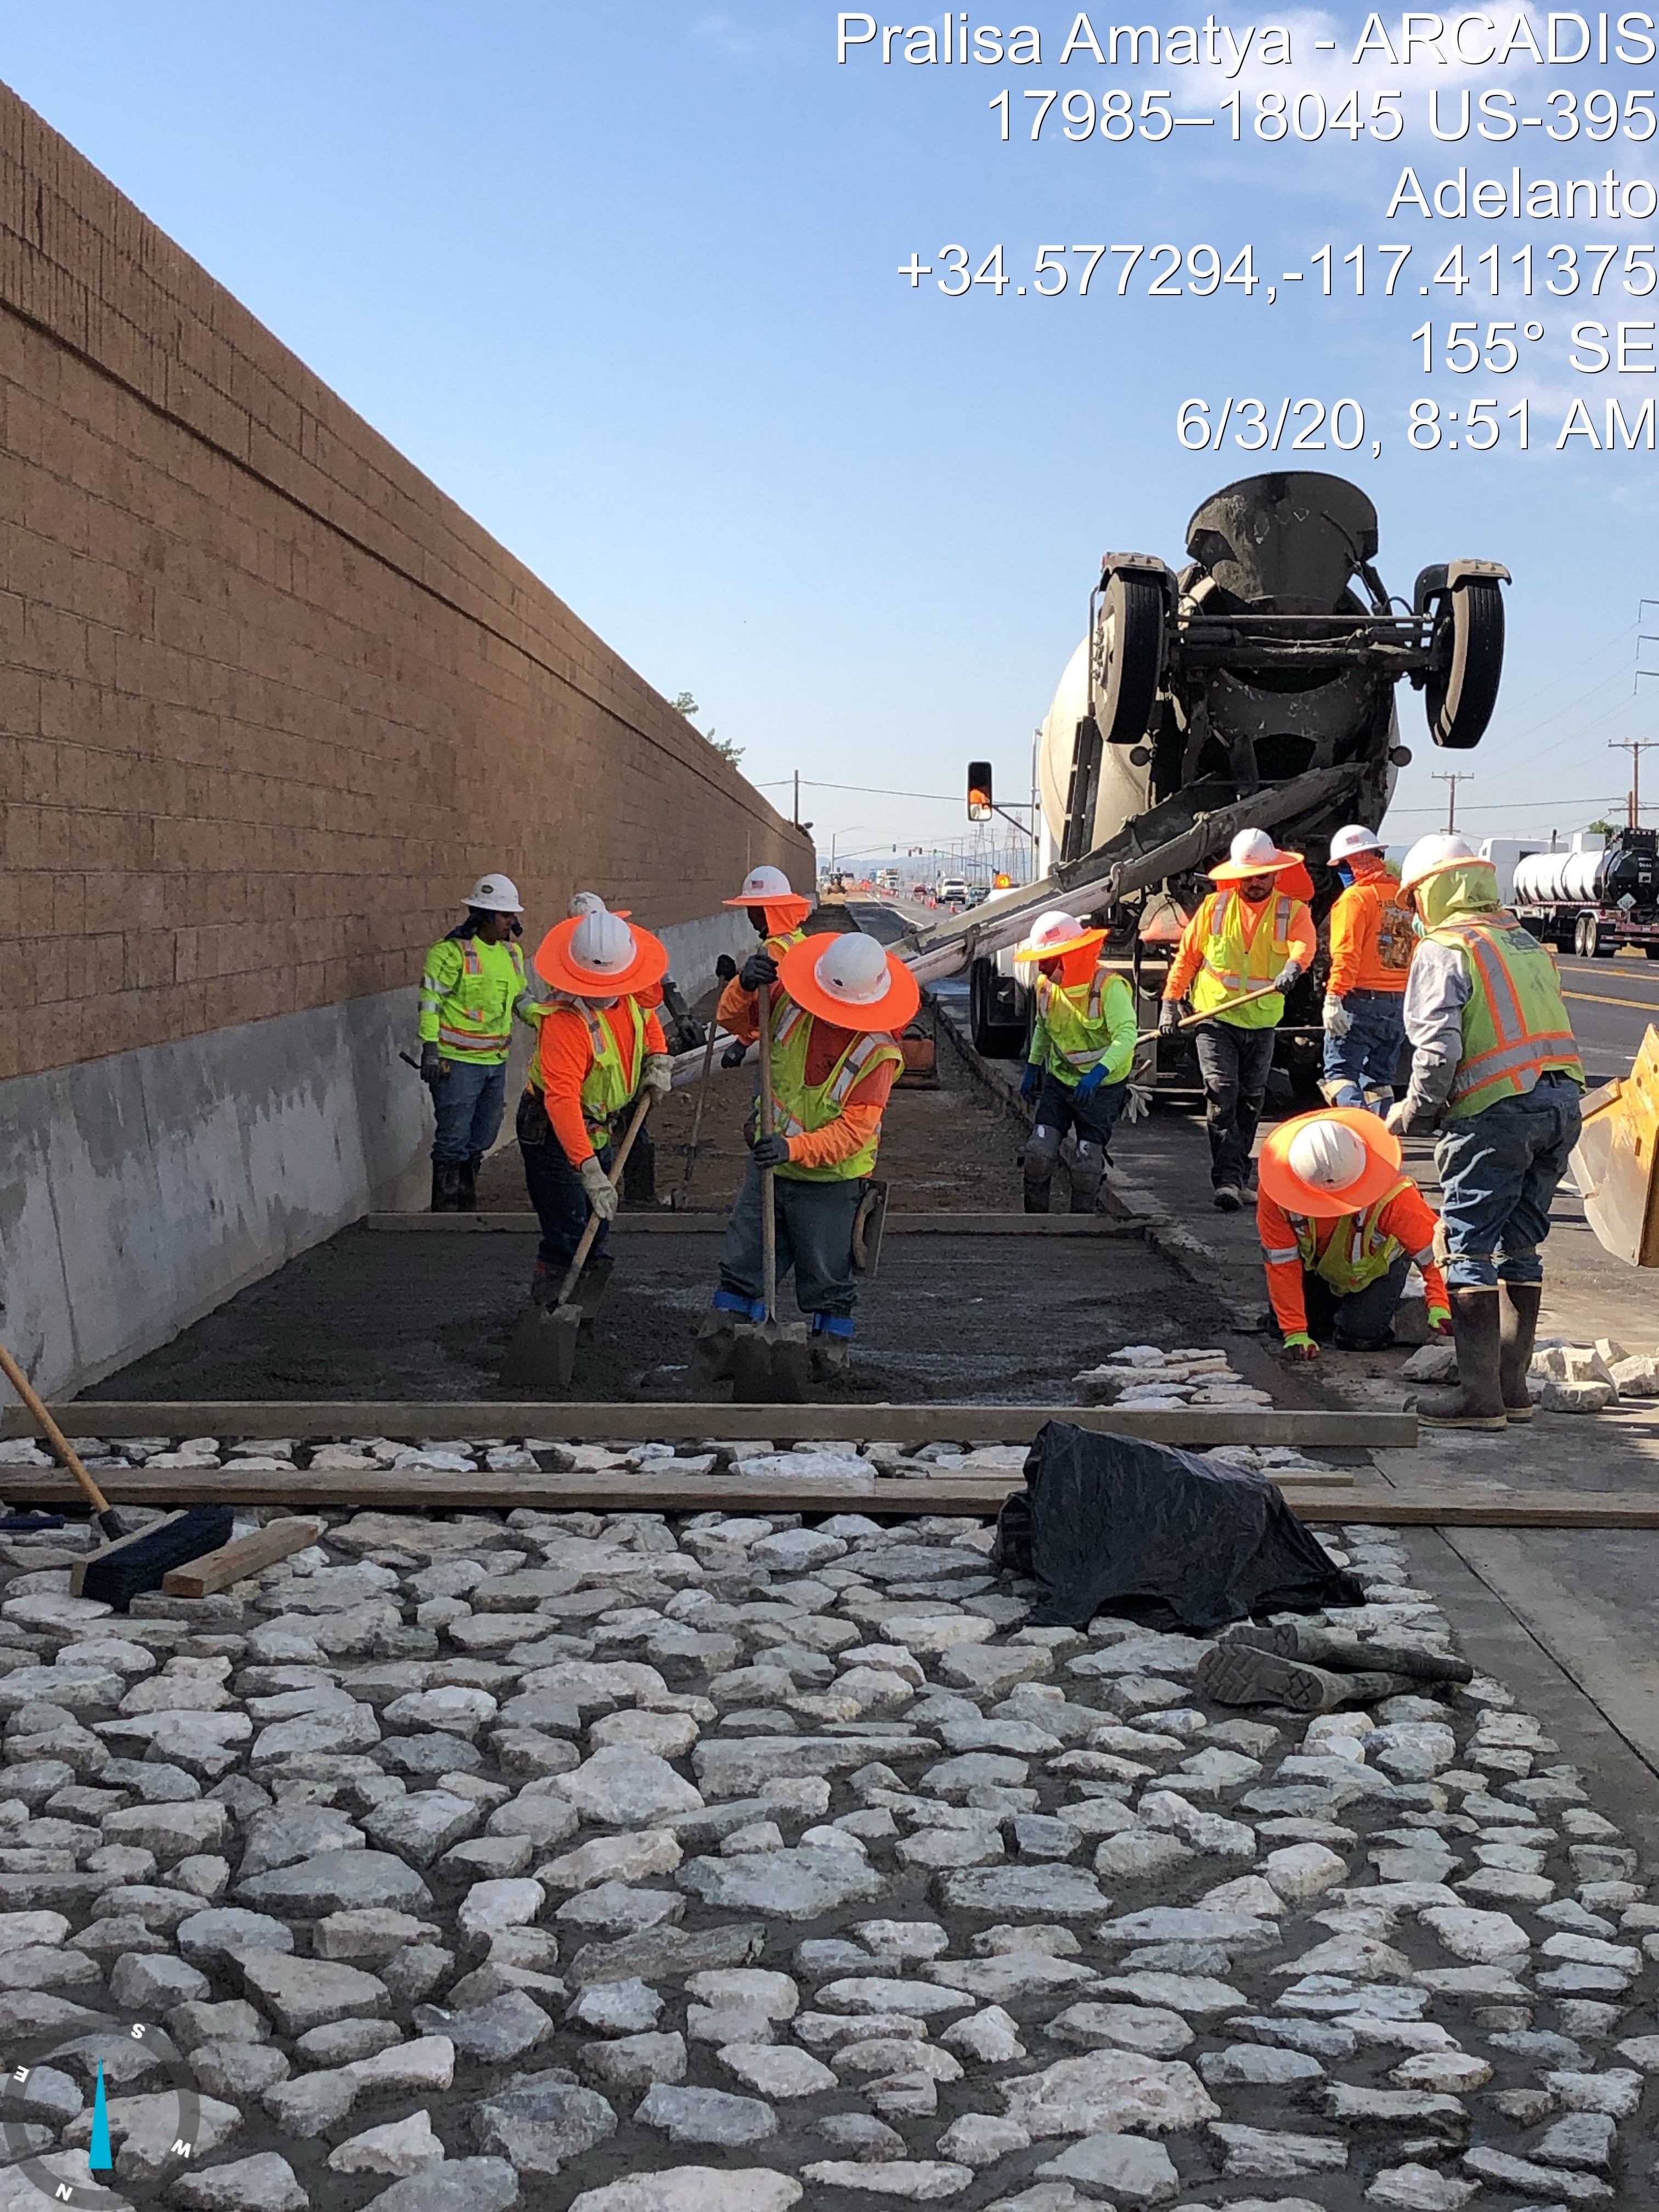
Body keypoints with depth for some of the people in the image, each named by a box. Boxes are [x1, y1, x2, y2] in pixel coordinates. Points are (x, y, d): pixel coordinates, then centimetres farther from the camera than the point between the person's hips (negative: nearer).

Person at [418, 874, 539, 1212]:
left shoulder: (512, 952, 12)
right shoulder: (452, 951, -13)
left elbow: (521, 997, 23)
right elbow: (430, 1000, -13)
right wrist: (431, 1049, -18)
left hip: (496, 1060, 8)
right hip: (457, 1060, -8)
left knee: (480, 1140, 14)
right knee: (454, 1140, -5)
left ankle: (465, 1209, 26)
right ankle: (445, 1216, 2)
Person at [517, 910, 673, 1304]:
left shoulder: (632, 998, -8)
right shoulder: (565, 1020, -33)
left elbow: (648, 1021, 18)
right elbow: (562, 1099, -39)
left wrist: (658, 1060, -3)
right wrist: (589, 1169, -46)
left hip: (598, 1129, 8)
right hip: (553, 1134, -8)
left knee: (598, 1226, 18)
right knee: (567, 1237, -10)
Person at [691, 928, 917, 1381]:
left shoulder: (878, 1051, -20)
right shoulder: (790, 1004, -9)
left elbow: (854, 1130, -23)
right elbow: (736, 1021, 6)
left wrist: (794, 1148, -35)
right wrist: (745, 988, -16)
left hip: (830, 1180, -4)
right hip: (769, 1164, 4)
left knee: (827, 1279, 8)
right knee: (742, 1264, 12)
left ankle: (830, 1353, 22)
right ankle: (718, 1347, 22)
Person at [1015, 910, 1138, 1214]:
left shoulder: (1108, 986, -22)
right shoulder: (1045, 985, -2)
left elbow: (1126, 1035, -32)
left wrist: (1098, 1073, -44)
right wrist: (1032, 1068, 15)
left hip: (1103, 1086, -5)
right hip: (1060, 1078, 5)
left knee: (1088, 1162, -5)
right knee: (1040, 1149, -9)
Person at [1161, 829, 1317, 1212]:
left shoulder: (1292, 911, -1)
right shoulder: (1214, 907, 2)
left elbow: (1304, 942, -22)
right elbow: (1187, 956, 8)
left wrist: (1293, 966, -45)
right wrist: (1171, 1002, 4)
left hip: (1262, 1023, 2)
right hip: (1215, 1017, -2)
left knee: (1250, 1100, 13)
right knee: (1221, 1094, -13)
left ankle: (1237, 1170, 28)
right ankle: (1229, 1179, -18)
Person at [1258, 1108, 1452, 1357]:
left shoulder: (1390, 1197, -43)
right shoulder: (1275, 1193, -36)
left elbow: (1433, 1247, -33)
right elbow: (1281, 1264, -27)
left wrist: (1440, 1308, -46)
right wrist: (1295, 1334, -28)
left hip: (1377, 1264, -2)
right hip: (1316, 1263, 2)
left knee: (1358, 1339, -15)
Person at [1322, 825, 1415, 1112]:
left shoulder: (1355, 897, -9)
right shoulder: (1404, 898, 11)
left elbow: (1346, 953, -17)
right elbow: (1414, 952, 13)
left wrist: (1334, 997, -20)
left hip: (1360, 1002, -7)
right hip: (1400, 1006, 7)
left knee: (1340, 1070, -6)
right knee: (1379, 1080, 14)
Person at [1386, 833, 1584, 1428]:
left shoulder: (1444, 950, -5)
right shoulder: (1527, 943, 20)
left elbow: (1438, 1049, -14)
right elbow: (1543, 1027, 17)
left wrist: (1414, 1112, -1)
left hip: (1496, 1111, -8)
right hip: (1561, 1102, 8)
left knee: (1470, 1250, 0)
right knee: (1521, 1247, 15)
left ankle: (1479, 1396, 0)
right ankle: (1513, 1386, 21)